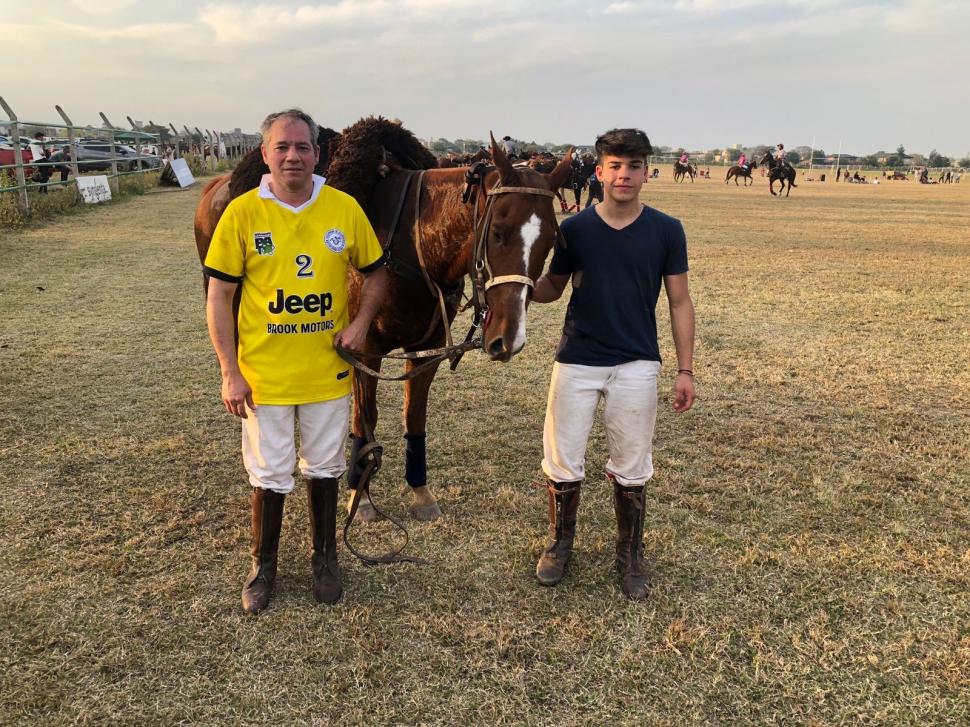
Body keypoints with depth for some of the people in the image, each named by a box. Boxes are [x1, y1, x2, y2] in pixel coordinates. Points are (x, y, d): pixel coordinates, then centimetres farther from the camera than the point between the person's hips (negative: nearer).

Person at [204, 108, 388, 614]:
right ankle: (263, 564, 34)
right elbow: (219, 296, -6)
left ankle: (324, 558, 37)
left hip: (329, 371, 2)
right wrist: (230, 373, -10)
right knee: (269, 476, 11)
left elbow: (376, 273, 8)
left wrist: (361, 322, -10)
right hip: (264, 374, -1)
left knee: (324, 468, 17)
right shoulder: (242, 212, -8)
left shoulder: (345, 208, -4)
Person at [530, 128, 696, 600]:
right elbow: (552, 288, 8)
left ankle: (631, 556, 30)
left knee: (631, 470, 10)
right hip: (576, 361, 1)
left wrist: (685, 369, -1)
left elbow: (679, 302, 2)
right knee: (562, 462, 8)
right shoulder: (574, 229, -2)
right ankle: (560, 544, 31)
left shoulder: (666, 231, -2)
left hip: (636, 365, 0)